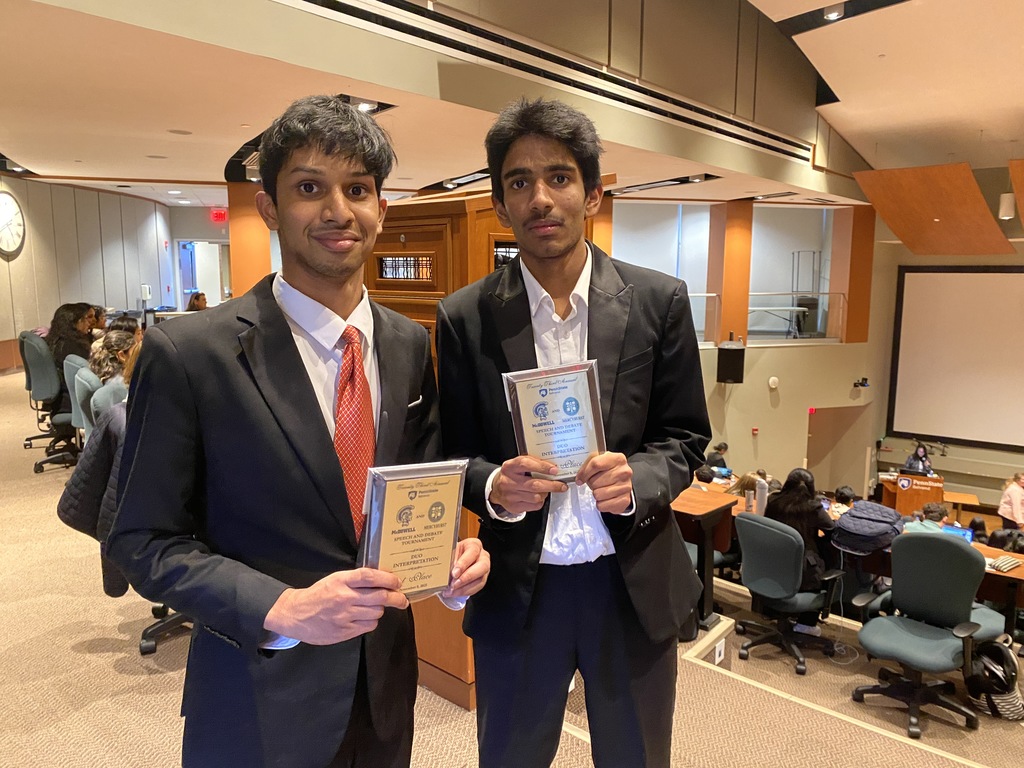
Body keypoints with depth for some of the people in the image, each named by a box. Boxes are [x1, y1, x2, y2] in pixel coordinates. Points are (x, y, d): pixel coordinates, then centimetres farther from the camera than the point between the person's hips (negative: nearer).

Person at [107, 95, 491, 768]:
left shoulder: (413, 346, -3)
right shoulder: (187, 354, -16)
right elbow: (142, 539, -10)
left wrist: (453, 556, -12)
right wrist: (282, 608, -24)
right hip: (262, 701, -3)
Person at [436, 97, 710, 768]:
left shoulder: (659, 301, -5)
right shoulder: (465, 317, -6)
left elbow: (686, 437, 0)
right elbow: (453, 453, 0)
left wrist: (637, 479, -21)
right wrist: (493, 486, -22)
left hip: (634, 585, 1)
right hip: (516, 587, 0)